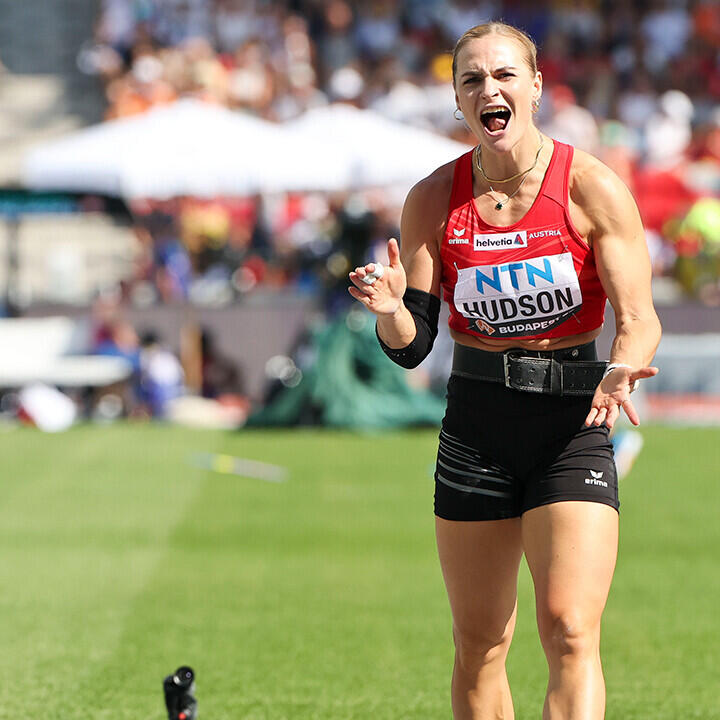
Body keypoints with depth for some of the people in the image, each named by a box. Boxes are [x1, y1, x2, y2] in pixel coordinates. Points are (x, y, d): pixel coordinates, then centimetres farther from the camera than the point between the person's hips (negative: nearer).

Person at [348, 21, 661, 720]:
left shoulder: (592, 187, -8)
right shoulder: (434, 199, 0)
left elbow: (638, 317, -7)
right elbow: (410, 346, 1)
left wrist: (620, 372, -29)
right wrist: (391, 310, -22)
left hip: (572, 424, -3)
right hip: (475, 425, 3)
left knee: (569, 634, -16)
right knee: (477, 649, 7)